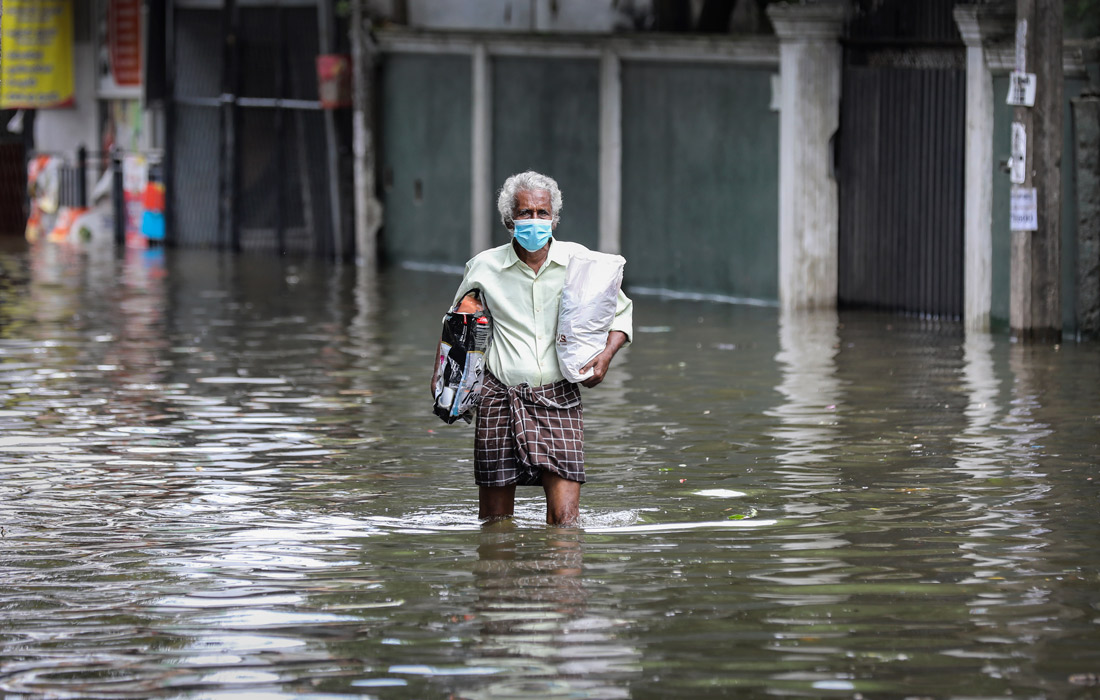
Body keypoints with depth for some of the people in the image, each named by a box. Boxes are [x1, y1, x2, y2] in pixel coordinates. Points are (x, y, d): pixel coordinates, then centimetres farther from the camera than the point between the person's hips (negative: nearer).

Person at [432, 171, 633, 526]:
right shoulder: (484, 267, 2)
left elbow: (621, 312, 15)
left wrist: (605, 356, -3)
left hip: (559, 400, 0)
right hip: (501, 399, 0)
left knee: (564, 519, -11)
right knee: (495, 522, 5)